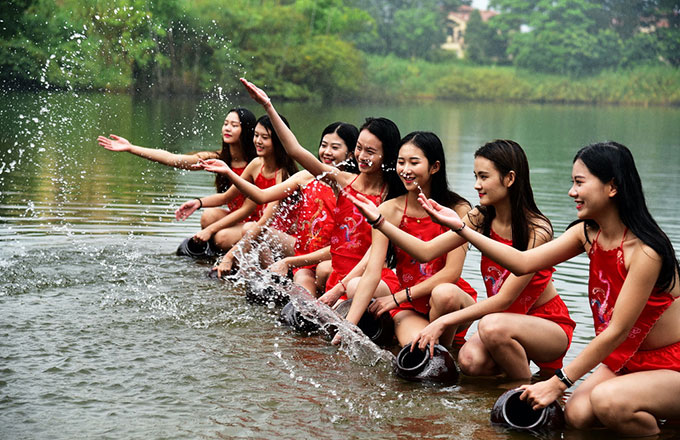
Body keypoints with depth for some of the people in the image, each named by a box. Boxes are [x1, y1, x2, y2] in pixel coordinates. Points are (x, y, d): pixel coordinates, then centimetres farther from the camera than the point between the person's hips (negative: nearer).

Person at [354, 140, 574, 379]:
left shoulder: (537, 231, -22)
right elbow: (426, 251, -7)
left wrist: (444, 321, -26)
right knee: (471, 361, -28)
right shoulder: (481, 219, -4)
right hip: (504, 317, 4)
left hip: (550, 324, -4)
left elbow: (504, 299, -24)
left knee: (492, 326, -35)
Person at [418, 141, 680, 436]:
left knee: (606, 400, -34)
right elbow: (523, 263, -5)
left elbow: (616, 331, -23)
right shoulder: (587, 233, -1)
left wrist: (558, 383, -21)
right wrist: (460, 227, -12)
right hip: (623, 360, 7)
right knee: (577, 414, -17)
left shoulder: (645, 251, -25)